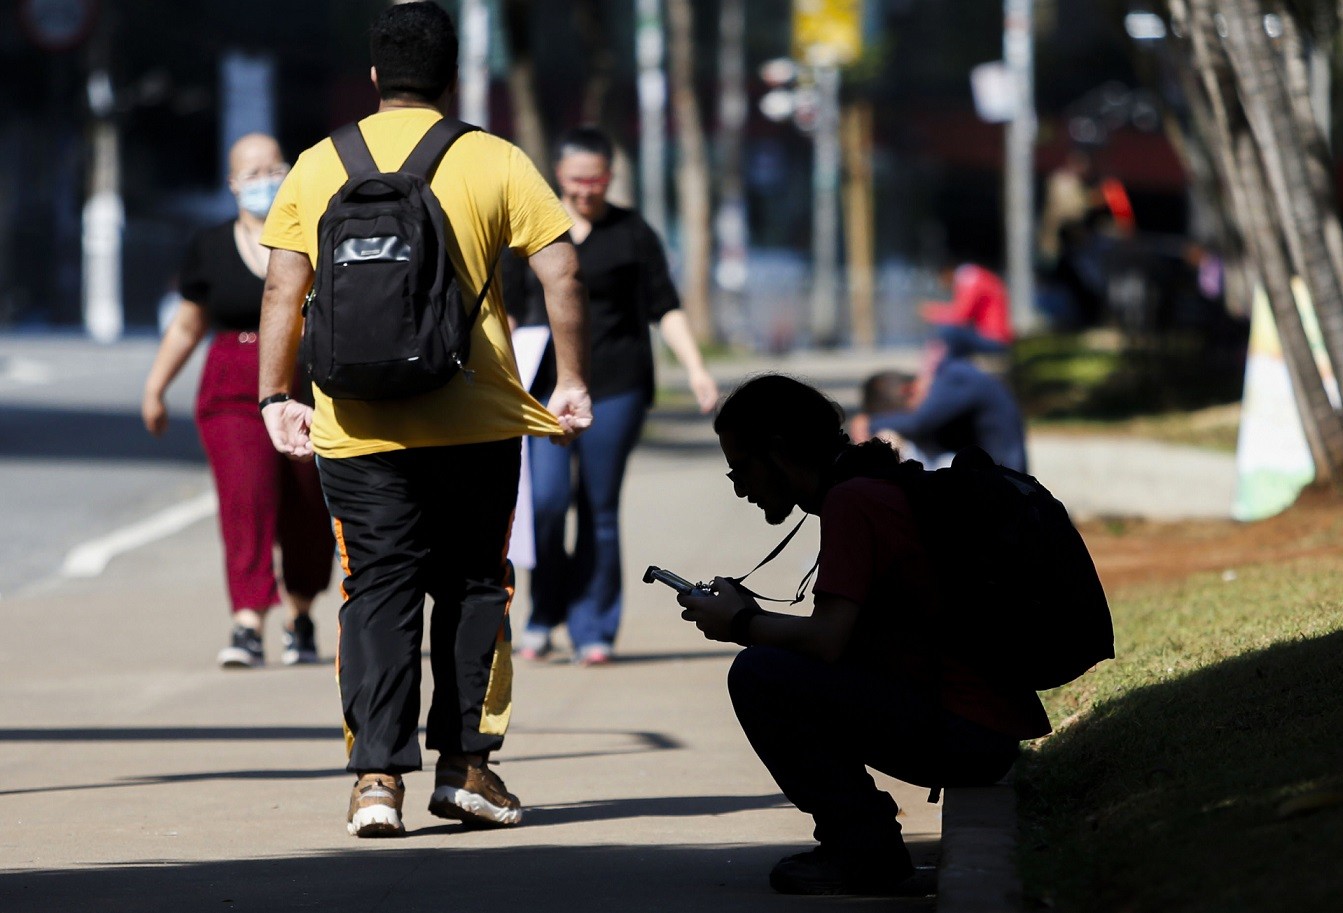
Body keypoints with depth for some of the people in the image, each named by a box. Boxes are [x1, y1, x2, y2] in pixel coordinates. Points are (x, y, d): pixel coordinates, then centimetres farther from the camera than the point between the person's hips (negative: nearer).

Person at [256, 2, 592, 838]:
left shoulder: (319, 166, 5)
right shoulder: (495, 162, 1)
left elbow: (284, 289, 3)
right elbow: (561, 273, -3)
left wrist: (278, 396, 8)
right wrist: (573, 382, 4)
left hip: (359, 426, 1)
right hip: (477, 423, -1)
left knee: (378, 593, 3)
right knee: (474, 585, 12)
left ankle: (378, 775, -5)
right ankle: (465, 764, 12)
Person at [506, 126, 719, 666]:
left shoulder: (632, 234, 5)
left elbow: (665, 308, 4)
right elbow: (509, 311, 14)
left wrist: (696, 369, -6)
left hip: (615, 387, -1)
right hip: (545, 384, 1)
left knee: (600, 511, -1)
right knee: (545, 500, -13)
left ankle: (592, 629, 8)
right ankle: (544, 612, 7)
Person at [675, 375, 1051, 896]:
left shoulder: (851, 501, -12)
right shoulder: (881, 487, 18)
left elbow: (825, 640, -21)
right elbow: (841, 635, 23)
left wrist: (741, 625, -4)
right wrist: (755, 617, 13)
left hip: (963, 731, -10)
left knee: (759, 675, -15)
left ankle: (865, 850, -9)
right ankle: (861, 840, 15)